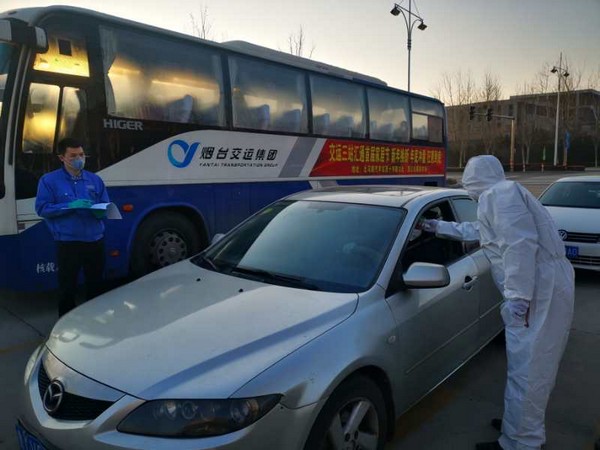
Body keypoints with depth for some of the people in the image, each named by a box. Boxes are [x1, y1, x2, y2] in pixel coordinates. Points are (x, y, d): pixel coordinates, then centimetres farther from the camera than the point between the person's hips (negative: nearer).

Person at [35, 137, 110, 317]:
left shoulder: (95, 179, 9)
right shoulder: (49, 180, -1)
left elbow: (105, 207, 10)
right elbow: (42, 208, -7)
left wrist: (99, 212, -14)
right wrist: (70, 206, -19)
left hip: (95, 241, 4)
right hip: (68, 243, -3)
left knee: (95, 284, 16)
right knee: (67, 287, 5)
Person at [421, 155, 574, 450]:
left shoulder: (499, 193, -10)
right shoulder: (503, 194, 24)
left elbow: (521, 245, -23)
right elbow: (476, 231, 38)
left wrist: (518, 295, -25)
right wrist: (440, 227, 43)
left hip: (541, 289, -11)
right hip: (544, 287, 11)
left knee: (527, 370, -4)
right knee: (535, 367, 18)